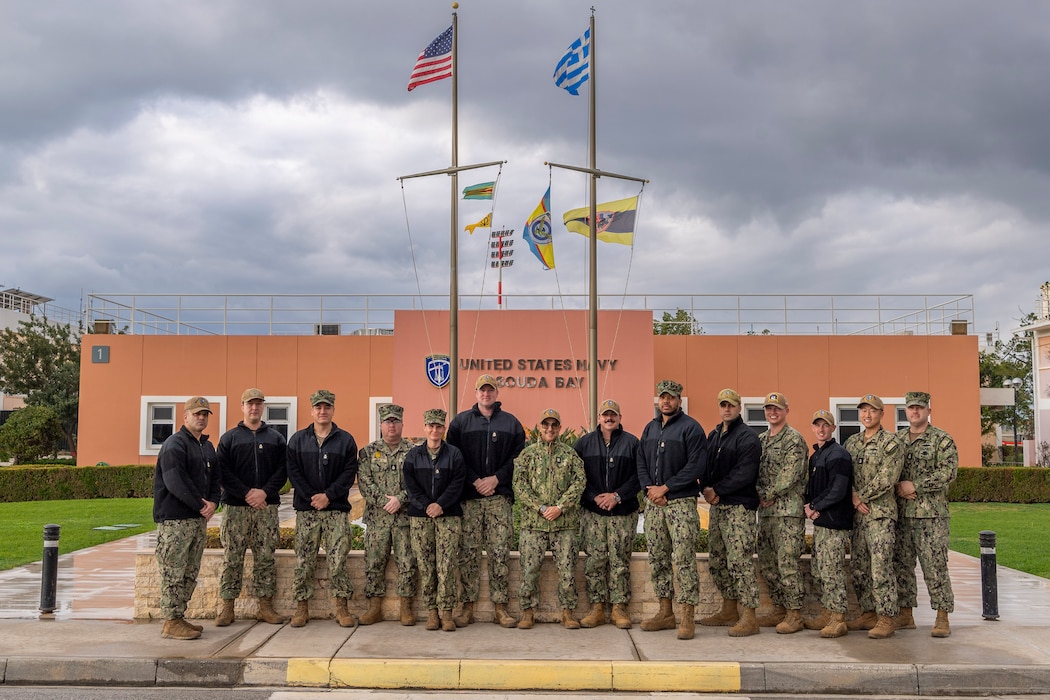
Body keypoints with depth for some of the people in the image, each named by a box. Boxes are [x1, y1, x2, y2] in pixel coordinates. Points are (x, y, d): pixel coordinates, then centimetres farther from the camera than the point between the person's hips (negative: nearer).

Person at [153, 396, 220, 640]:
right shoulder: (174, 445, -10)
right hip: (175, 519, -9)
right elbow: (175, 482, -19)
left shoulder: (208, 446, 18)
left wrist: (212, 502, -2)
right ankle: (171, 623, -1)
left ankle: (178, 617, 20)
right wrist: (201, 506, -16)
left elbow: (215, 478, 17)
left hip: (199, 519, 9)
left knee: (190, 573, 12)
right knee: (173, 572, -5)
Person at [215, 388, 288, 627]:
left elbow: (282, 471, 3)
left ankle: (266, 606, 10)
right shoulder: (229, 438, 7)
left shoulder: (276, 438, 11)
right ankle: (227, 606, 8)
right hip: (236, 506, -1)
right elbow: (223, 472, -2)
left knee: (266, 558, 3)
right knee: (232, 558, 0)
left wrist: (265, 491, -12)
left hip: (267, 506, 1)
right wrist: (246, 493, -13)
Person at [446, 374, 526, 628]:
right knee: (468, 553, 0)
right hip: (469, 497, 0)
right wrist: (475, 481, -8)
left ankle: (501, 607, 5)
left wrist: (496, 478, -7)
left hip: (500, 497, 0)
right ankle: (468, 607, 7)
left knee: (500, 554, 0)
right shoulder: (460, 422, 9)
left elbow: (518, 458, 4)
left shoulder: (511, 423, 10)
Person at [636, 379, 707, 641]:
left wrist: (665, 488, -13)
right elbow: (641, 464, 15)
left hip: (681, 502, -7)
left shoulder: (690, 428, -5)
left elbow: (695, 467, -13)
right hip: (653, 503, 7)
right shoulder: (650, 428, 16)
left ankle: (687, 617, -3)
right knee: (657, 559, 10)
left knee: (683, 560, -8)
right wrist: (649, 489, -3)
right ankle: (665, 613, 20)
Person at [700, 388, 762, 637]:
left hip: (739, 507, -9)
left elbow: (744, 474, -18)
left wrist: (716, 490, -15)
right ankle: (729, 611, 25)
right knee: (717, 560, 14)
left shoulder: (748, 437, -8)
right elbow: (706, 467, 15)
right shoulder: (713, 436, 18)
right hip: (717, 506, 9)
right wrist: (707, 490, -5)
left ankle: (749, 618, -9)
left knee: (740, 561, -12)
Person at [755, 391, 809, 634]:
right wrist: (760, 495, -2)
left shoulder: (794, 439, -7)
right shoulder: (760, 440, 16)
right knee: (767, 563, 11)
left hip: (788, 509, -8)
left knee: (787, 563, -8)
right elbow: (755, 471, 14)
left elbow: (789, 475, -15)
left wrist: (769, 495, -10)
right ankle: (780, 609, 22)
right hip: (766, 510, 8)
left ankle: (794, 615, -1)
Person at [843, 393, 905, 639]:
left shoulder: (892, 443, -5)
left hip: (880, 512, -7)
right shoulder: (851, 442, 15)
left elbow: (886, 479, -13)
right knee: (858, 567, 10)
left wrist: (862, 497, -10)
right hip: (856, 514, 7)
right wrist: (854, 498, -6)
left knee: (880, 567, -9)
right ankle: (869, 613, 21)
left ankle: (886, 619, -3)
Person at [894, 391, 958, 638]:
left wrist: (915, 486, -16)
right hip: (901, 514, 5)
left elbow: (948, 472, -13)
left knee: (935, 566, -5)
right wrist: (898, 487, -6)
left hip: (931, 515, -5)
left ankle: (942, 619, 3)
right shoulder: (896, 439, 13)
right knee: (901, 565, 8)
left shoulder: (942, 440, -2)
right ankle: (905, 615, 17)